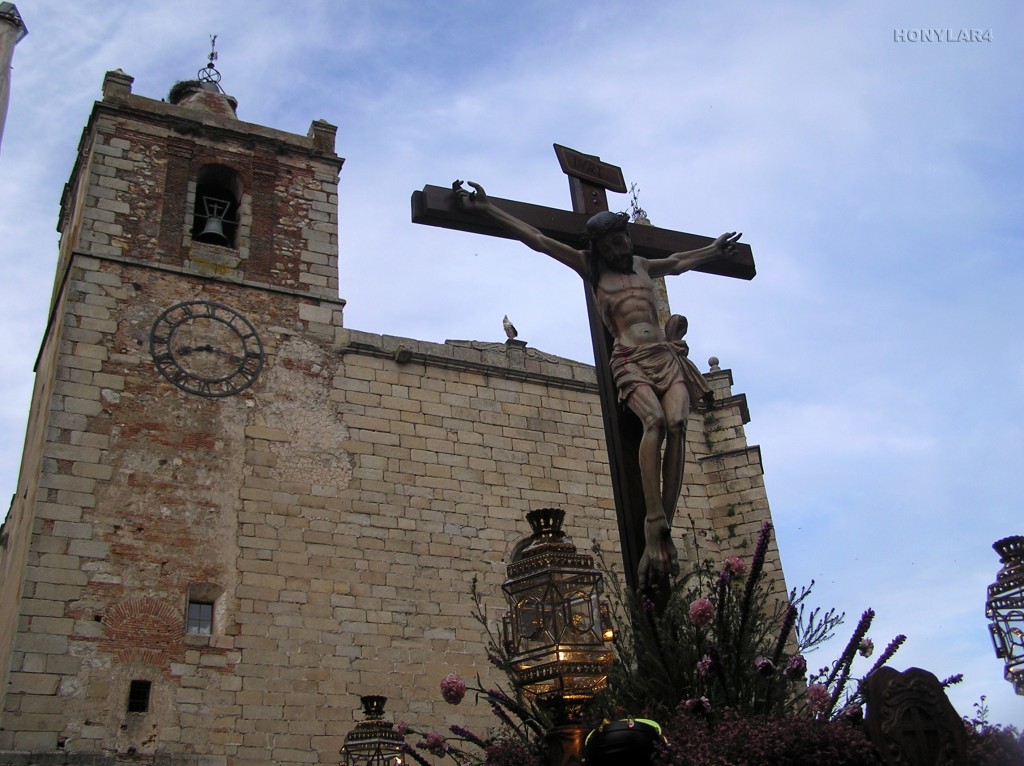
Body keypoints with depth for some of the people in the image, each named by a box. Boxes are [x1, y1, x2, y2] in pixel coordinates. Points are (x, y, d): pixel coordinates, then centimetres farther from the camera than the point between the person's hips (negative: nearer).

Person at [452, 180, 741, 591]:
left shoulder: (642, 266, 24)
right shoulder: (590, 268, 13)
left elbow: (677, 262, 46)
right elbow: (536, 239, 10)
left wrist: (714, 249, 60)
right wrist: (484, 208, 8)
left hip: (667, 357, 4)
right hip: (630, 362, -3)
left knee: (676, 423, -25)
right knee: (655, 419, -32)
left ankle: (663, 532, -26)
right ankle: (654, 527, -37)